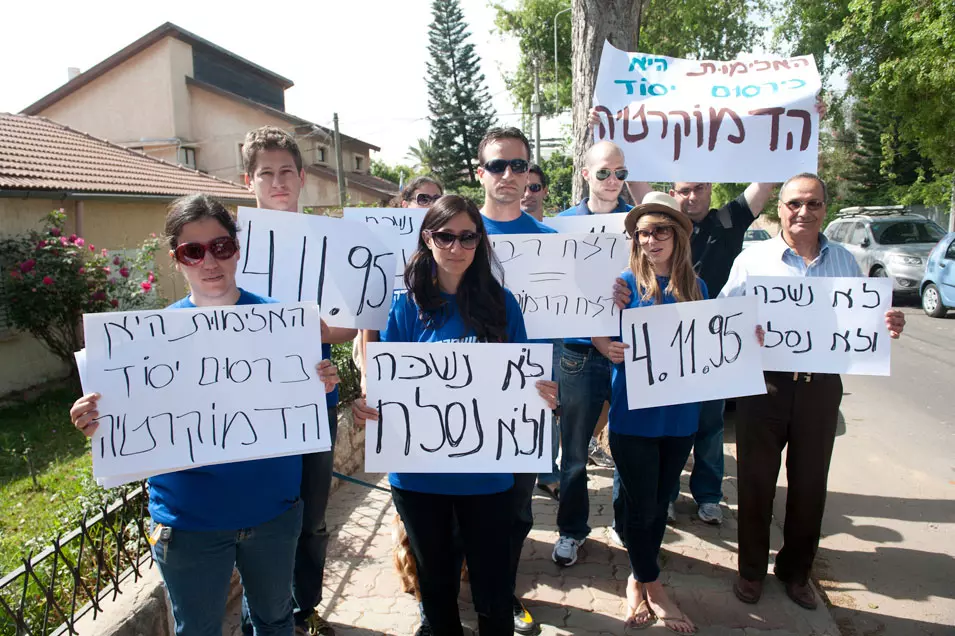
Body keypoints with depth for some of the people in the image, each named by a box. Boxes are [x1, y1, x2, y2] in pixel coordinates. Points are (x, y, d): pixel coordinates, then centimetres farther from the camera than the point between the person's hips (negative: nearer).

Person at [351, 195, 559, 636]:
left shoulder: (502, 304, -2)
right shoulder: (407, 307, -2)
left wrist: (542, 395, -18)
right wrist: (368, 406, -20)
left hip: (486, 471, -1)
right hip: (419, 472, 1)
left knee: (492, 588, 9)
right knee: (435, 582, 19)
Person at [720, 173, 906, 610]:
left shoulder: (845, 262, 10)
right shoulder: (753, 259, 1)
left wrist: (887, 327, -8)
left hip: (820, 388, 3)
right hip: (765, 386, -2)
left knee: (810, 484, 13)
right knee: (757, 481, 7)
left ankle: (796, 571, 33)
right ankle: (751, 570, 26)